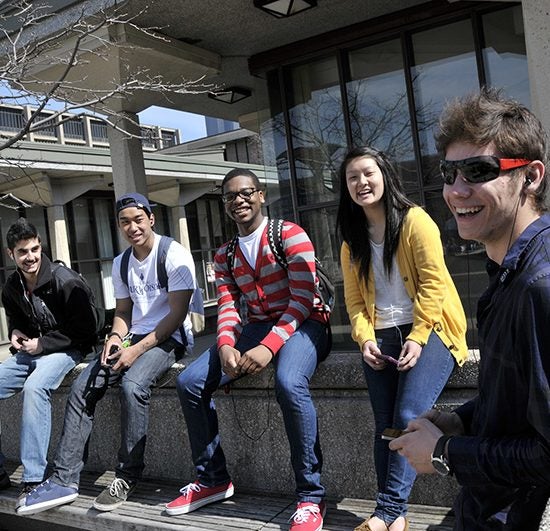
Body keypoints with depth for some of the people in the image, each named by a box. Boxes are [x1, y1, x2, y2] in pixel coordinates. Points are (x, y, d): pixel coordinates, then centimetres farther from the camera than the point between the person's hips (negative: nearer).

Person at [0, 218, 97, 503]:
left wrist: (42, 344, -16)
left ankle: (34, 479, -30)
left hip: (65, 349, -7)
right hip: (30, 351, 8)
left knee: (34, 387, -35)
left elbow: (84, 330, -14)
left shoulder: (66, 282, -17)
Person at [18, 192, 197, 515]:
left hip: (168, 338, -7)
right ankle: (64, 481, -4)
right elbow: (123, 311, 16)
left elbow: (177, 314, -15)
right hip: (133, 337, 7)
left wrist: (137, 349, -20)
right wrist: (115, 337, -7)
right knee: (82, 388, -10)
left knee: (133, 385, -33)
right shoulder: (120, 264, 12)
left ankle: (127, 479, -17)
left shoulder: (175, 255, -11)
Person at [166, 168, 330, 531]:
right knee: (189, 382, -7)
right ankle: (213, 479, 10)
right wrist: (226, 346, -21)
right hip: (255, 327, 7)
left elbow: (303, 298, -16)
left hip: (302, 323, -6)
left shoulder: (290, 234, -7)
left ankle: (311, 497, -22)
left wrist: (269, 347, -28)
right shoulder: (225, 254, 13)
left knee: (289, 382, -38)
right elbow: (228, 307, 2)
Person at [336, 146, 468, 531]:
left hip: (427, 330, -4)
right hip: (381, 337, 5)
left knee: (408, 417, -19)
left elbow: (433, 282, -10)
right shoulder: (353, 239, 14)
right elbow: (354, 298, 10)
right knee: (385, 426, -6)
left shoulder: (415, 220, -3)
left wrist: (418, 338, -16)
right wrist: (365, 339, -6)